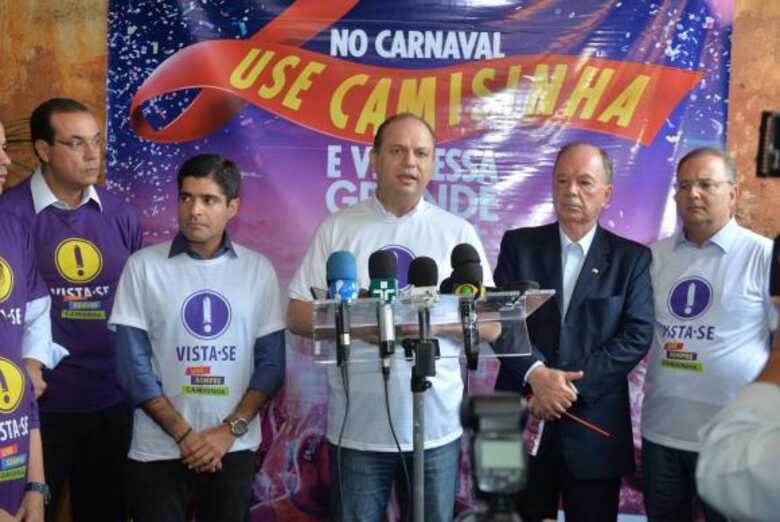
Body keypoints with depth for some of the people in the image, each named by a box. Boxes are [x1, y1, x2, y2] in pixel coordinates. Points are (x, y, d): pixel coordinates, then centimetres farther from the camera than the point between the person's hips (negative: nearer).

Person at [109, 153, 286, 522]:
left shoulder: (258, 269, 1)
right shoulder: (143, 266, -3)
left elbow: (271, 362, 1)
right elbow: (132, 365, -5)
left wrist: (230, 430, -9)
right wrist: (183, 434, -9)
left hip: (235, 449, 2)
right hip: (159, 451, -1)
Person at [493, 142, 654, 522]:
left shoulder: (631, 258, 4)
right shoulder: (519, 245, 6)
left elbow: (637, 335, -6)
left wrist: (571, 385, -15)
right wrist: (536, 374, -19)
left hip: (595, 426, 0)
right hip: (524, 420, 1)